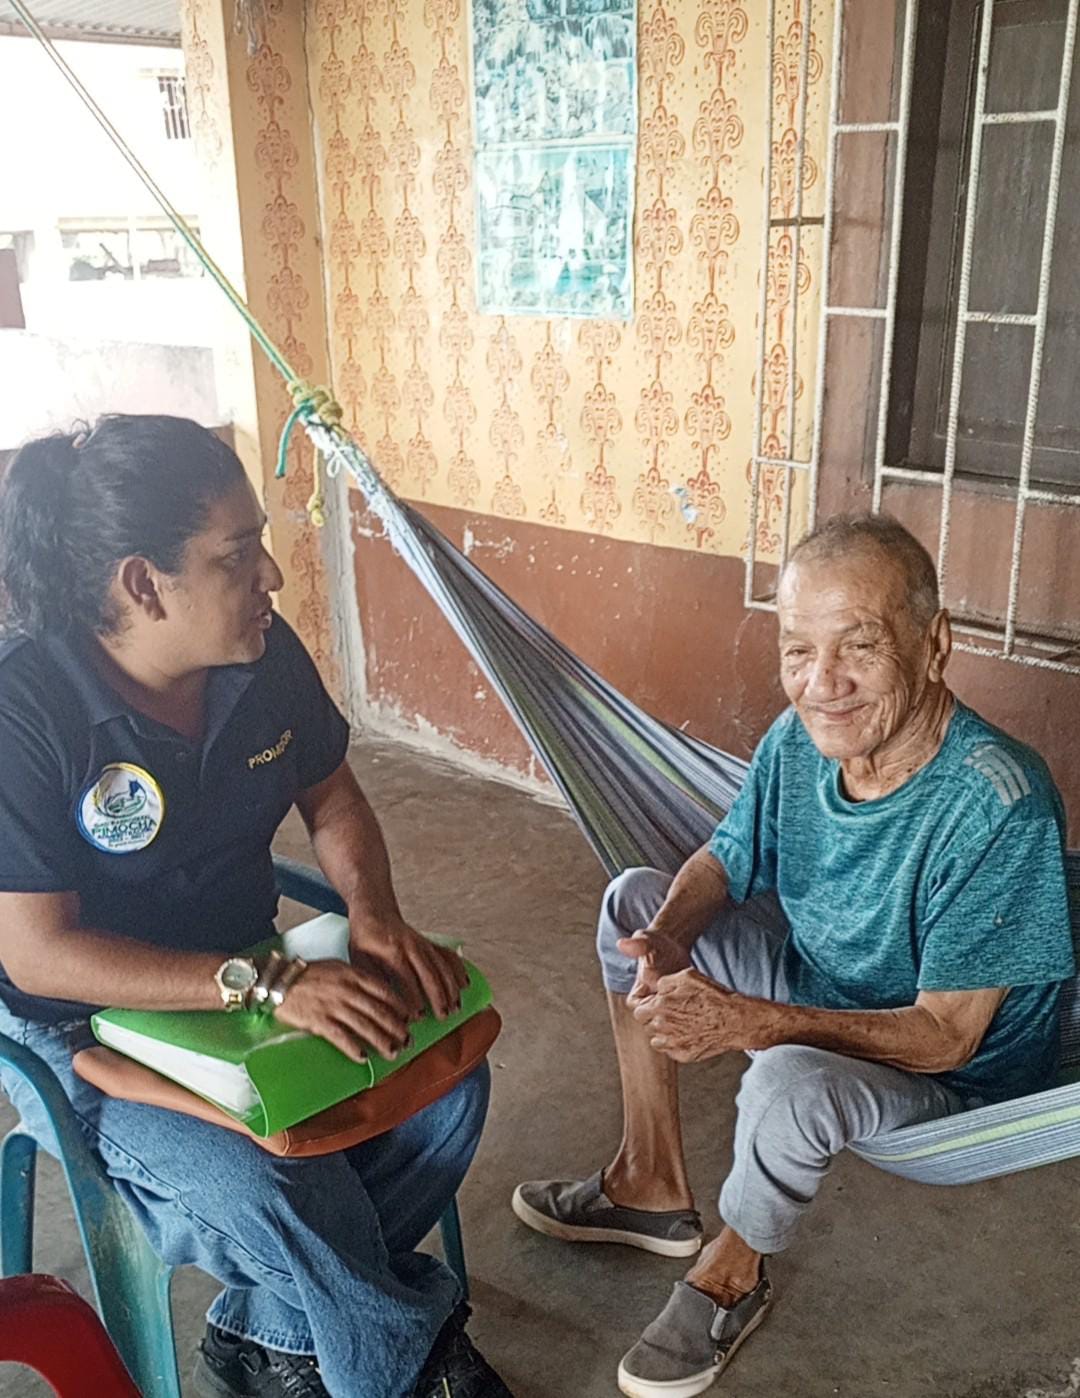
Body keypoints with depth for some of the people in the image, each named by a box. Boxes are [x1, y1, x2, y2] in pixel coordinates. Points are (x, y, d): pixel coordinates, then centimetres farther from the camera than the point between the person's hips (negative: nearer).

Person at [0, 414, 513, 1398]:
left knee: (446, 1081, -9)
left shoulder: (265, 657, -9)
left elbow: (332, 800, 5)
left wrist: (374, 916, -16)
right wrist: (261, 985, -33)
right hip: (82, 1029, -5)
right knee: (266, 1186, -27)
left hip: (244, 977, 6)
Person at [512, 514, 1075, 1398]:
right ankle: (654, 1187, 15)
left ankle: (732, 1274, 0)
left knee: (791, 1080, -37)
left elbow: (945, 1035, -30)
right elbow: (722, 863, 1)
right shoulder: (799, 740, -15)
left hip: (953, 1078, -7)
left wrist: (752, 1021, -40)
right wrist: (669, 941, -21)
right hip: (820, 981, 7)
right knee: (633, 902, 3)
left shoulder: (998, 805, -34)